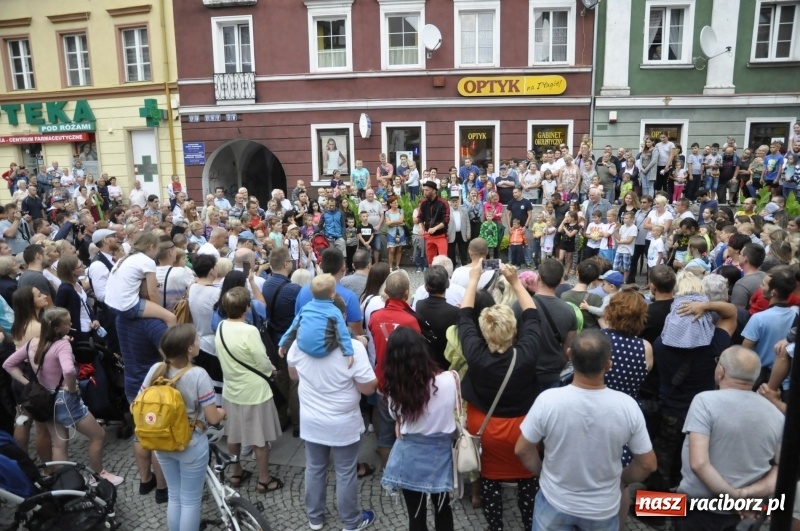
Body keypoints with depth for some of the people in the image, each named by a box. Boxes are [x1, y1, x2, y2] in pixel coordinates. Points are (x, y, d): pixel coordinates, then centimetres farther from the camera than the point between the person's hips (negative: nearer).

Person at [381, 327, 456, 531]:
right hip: (439, 454, 1)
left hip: (409, 456, -1)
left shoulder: (394, 388, -19)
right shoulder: (448, 380, -19)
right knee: (442, 508, 25)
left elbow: (396, 417, -3)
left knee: (416, 514, 17)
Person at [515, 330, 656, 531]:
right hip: (603, 508, 1)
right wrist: (621, 478, 10)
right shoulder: (627, 406, -21)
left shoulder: (548, 400, -24)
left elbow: (522, 450, -12)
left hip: (555, 502, -1)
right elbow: (647, 464, -9)